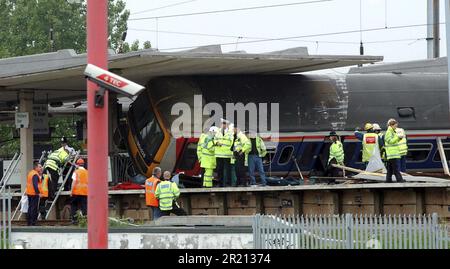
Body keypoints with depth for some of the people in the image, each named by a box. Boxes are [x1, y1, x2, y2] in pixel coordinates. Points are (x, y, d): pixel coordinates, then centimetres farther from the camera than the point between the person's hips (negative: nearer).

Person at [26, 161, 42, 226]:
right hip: (34, 193, -10)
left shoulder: (30, 173, 14)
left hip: (29, 193, 10)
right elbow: (35, 184, -25)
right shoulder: (35, 175, -17)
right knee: (34, 208, -6)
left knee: (30, 207, 15)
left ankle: (29, 222, 20)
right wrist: (38, 192, -25)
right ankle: (33, 222, -7)